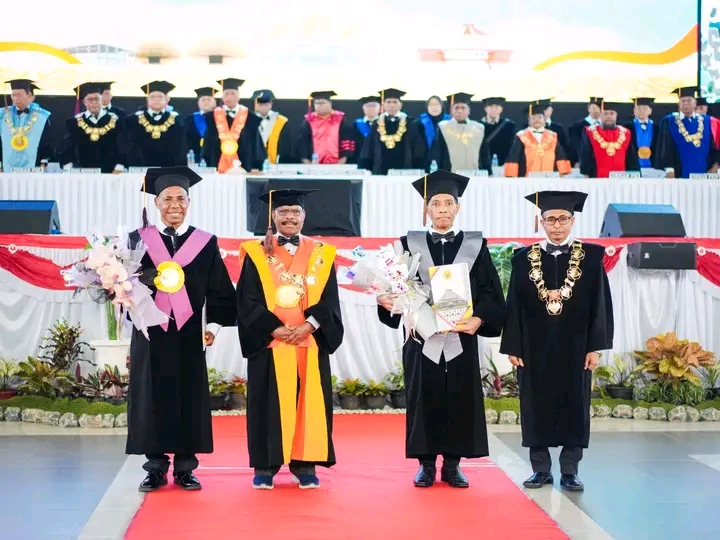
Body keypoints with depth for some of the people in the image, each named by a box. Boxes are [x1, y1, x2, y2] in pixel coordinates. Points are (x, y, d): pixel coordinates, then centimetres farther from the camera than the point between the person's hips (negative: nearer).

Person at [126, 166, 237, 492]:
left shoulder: (205, 243, 6)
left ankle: (184, 468, 11)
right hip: (150, 333, 0)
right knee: (152, 398, 2)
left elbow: (219, 290, 5)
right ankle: (156, 468, 10)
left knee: (189, 398, 2)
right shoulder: (139, 240, 5)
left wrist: (214, 325, -4)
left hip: (188, 334, 0)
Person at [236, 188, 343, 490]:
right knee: (269, 404, 1)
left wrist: (308, 326, -13)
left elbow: (329, 300, 3)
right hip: (269, 344, -1)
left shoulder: (321, 254, 9)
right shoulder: (256, 254, 3)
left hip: (311, 344, 2)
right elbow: (248, 301, -3)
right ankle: (265, 466, 7)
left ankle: (305, 464, 9)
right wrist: (275, 329, -14)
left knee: (308, 402, 2)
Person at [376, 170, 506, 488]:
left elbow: (490, 294, 2)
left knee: (460, 400, 2)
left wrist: (478, 319, -14)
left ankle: (452, 465, 12)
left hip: (461, 339, 1)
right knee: (424, 400, 1)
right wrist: (386, 300, -19)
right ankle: (426, 465, 11)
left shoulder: (475, 246, 6)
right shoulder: (410, 244, 6)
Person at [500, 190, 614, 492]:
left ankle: (569, 471, 13)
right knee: (537, 409, 5)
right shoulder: (524, 259, 3)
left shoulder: (591, 257, 1)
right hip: (534, 349, 1)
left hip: (574, 349, -1)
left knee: (573, 408, 4)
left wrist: (595, 347, -6)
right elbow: (514, 306, 4)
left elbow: (600, 305, 0)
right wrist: (512, 347, -2)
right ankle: (541, 469, 15)